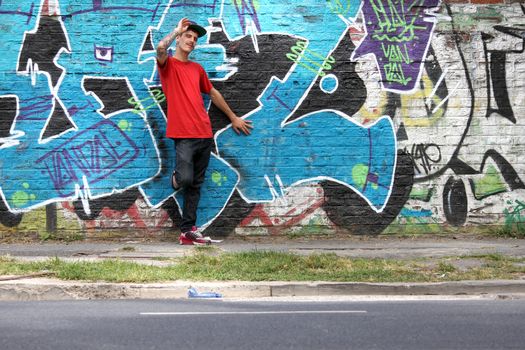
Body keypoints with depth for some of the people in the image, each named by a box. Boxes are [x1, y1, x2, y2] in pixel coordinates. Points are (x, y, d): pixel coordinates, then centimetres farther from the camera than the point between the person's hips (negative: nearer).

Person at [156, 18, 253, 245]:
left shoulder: (197, 69, 19)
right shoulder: (168, 64, 2)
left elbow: (213, 93, 31)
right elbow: (160, 48, -21)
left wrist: (233, 118, 35)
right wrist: (178, 30, -6)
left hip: (205, 135, 6)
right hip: (184, 135, -6)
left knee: (196, 185, 6)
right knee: (185, 179, -21)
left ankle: (187, 231, 10)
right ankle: (177, 177, 16)